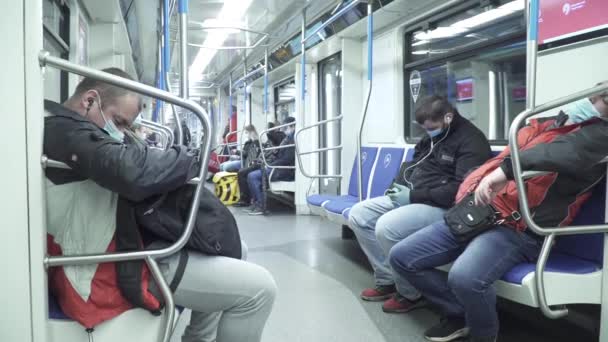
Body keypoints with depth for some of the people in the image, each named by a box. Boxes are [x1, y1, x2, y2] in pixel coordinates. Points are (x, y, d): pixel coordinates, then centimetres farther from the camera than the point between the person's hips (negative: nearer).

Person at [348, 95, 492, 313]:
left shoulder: (471, 141, -13)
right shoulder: (432, 137, 14)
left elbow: (461, 190, -24)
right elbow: (412, 164, 24)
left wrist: (414, 195, -23)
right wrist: (400, 185, 3)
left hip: (442, 206, -10)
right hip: (413, 197, 10)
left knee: (386, 227, -31)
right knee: (358, 215, 1)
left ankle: (410, 294, -7)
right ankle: (387, 280, 6)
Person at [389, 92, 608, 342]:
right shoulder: (548, 124, 22)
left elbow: (575, 149, -25)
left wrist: (507, 168, -34)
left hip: (519, 229, -7)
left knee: (465, 277, -35)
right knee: (401, 257, 1)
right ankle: (460, 314, 18)